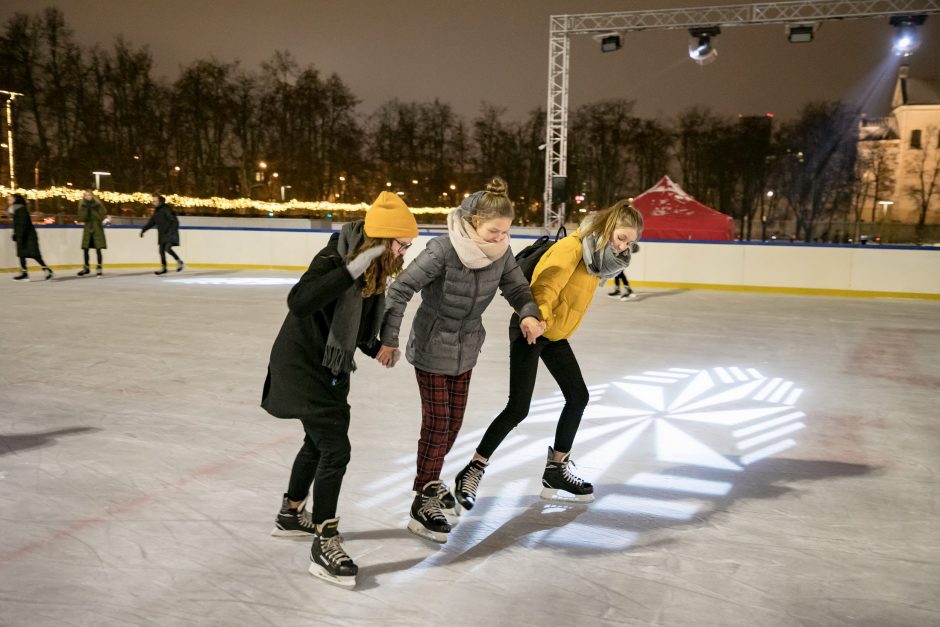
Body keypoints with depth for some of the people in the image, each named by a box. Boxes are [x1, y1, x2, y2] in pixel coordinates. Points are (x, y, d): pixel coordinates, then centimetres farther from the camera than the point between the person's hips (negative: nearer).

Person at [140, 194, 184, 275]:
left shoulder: (166, 209, -16)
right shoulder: (156, 211, 10)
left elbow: (175, 221, -20)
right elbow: (151, 222, 20)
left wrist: (171, 231, -28)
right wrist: (143, 229, 13)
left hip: (170, 234, -8)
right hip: (162, 234, 8)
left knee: (168, 248, -23)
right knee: (161, 251, 9)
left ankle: (180, 262, -6)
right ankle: (163, 268, 20)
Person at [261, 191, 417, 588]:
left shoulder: (376, 270, 0)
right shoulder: (334, 259, -25)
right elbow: (298, 303, -41)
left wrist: (377, 348, -2)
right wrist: (353, 269, -42)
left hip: (331, 367, 10)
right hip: (302, 364, -10)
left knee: (319, 442, 23)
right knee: (335, 449, -12)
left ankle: (290, 514, 44)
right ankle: (324, 545, 0)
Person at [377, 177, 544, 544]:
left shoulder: (501, 253, -9)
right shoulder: (443, 250, -26)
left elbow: (518, 289, 1)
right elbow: (401, 289, -23)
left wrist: (529, 314, -20)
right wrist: (389, 339, -21)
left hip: (466, 350, 6)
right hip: (431, 348, -6)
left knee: (454, 420, 15)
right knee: (436, 422, -3)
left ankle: (432, 481, 38)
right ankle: (423, 503, 11)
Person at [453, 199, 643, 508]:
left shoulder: (599, 252, 2)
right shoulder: (572, 247, -24)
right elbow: (546, 286, -36)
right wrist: (536, 320, -51)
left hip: (556, 334, 9)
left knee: (578, 397, 9)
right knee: (518, 409, -10)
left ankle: (556, 471, 23)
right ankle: (472, 471, 4)